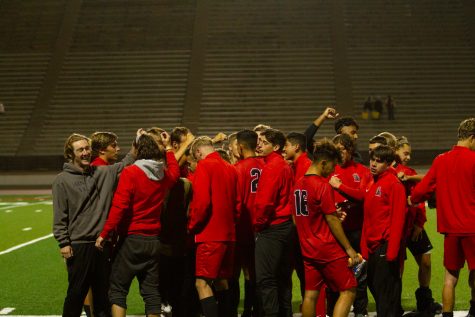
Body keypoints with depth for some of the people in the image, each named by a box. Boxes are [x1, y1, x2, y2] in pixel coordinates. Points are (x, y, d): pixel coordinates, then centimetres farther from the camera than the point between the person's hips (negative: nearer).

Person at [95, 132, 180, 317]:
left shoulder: (130, 172, -11)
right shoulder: (165, 175, 6)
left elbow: (119, 206, -18)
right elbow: (175, 171, 32)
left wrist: (104, 234, -13)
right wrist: (168, 148, 37)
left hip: (132, 239, -5)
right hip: (154, 241, 5)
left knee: (117, 289, 1)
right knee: (151, 291, 9)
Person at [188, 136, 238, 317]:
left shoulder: (204, 166, -8)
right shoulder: (230, 168, 12)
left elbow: (201, 201, -17)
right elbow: (235, 202, 14)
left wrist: (192, 226, -5)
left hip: (210, 234, -8)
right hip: (228, 234, 8)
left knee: (202, 283, -8)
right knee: (222, 282, 15)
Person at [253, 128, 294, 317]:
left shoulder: (271, 167, -14)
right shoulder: (285, 166, 13)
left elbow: (264, 201, -20)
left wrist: (257, 223, -7)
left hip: (271, 228, -10)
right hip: (286, 225, 10)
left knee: (265, 279, -7)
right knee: (282, 278, 14)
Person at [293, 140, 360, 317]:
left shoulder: (298, 184, 7)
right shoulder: (323, 185, -15)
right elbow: (332, 220, -15)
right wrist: (349, 248, -10)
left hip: (308, 249, 8)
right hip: (329, 249, -8)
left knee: (311, 294, 10)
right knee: (348, 290, 0)